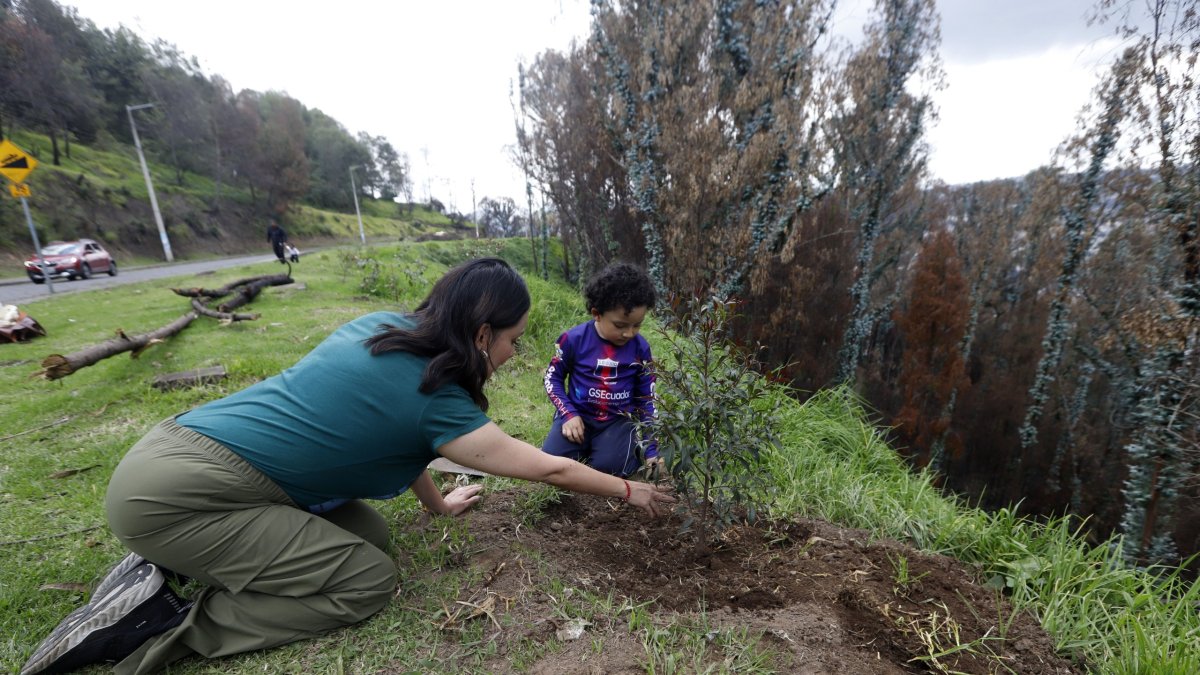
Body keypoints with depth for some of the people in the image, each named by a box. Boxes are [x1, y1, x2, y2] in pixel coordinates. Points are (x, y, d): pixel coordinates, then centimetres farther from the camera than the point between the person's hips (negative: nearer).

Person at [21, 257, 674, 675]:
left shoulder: (380, 326, 3)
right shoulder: (435, 400, -19)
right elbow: (548, 468, -9)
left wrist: (437, 502, 23)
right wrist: (630, 491, 6)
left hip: (176, 445, 9)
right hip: (175, 496, -9)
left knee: (368, 531, 8)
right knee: (369, 580, -6)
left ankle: (166, 568, 13)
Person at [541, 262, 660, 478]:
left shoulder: (640, 348, -7)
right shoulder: (574, 339, -12)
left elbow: (647, 399, 2)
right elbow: (553, 378, 1)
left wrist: (651, 449, -1)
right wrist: (569, 414, -13)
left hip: (620, 419, 0)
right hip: (579, 414, 1)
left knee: (610, 466, -24)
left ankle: (633, 446, 9)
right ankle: (586, 447, 11)